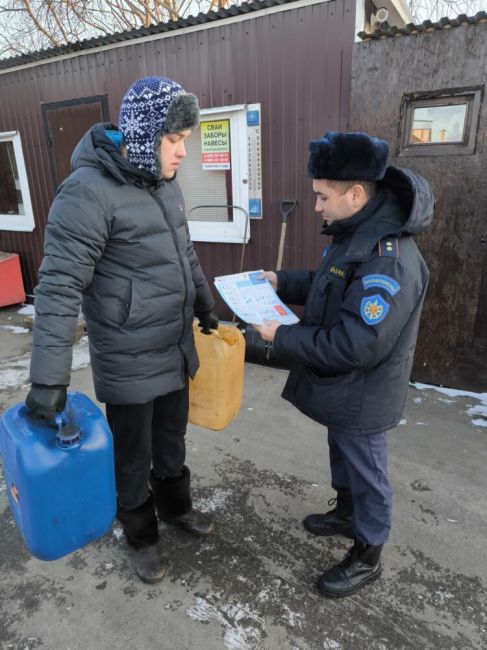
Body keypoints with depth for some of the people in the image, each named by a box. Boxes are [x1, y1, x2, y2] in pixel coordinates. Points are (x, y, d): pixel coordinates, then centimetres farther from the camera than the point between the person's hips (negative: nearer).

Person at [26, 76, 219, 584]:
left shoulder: (165, 182, 5)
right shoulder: (90, 191, -21)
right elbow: (59, 286, -23)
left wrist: (206, 306, 25)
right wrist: (49, 377, -25)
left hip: (176, 351, 7)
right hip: (129, 363, -7)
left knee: (171, 440, 25)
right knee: (133, 456, 15)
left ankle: (175, 506, 50)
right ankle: (141, 535, 41)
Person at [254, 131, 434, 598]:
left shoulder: (388, 258, -32)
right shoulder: (358, 232, 1)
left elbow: (354, 345, -32)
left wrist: (282, 338, -24)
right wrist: (282, 281, 4)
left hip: (361, 397, -9)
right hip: (342, 388, 9)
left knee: (366, 473, 12)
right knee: (342, 455, 28)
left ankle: (367, 557, 36)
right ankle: (346, 514, 53)